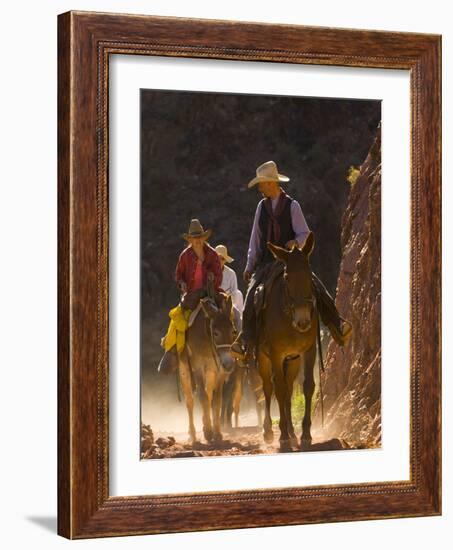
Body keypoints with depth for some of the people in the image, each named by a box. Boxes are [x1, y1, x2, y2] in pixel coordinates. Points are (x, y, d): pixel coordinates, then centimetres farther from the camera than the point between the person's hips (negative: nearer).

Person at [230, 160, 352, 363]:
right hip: (266, 264, 2)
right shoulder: (262, 206, 9)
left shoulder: (292, 205, 0)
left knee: (317, 288, -19)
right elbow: (255, 238, 14)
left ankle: (338, 326, -7)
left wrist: (295, 242, -23)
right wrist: (249, 266, 11)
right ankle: (245, 341, -17)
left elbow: (304, 234, 1)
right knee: (251, 295, -19)